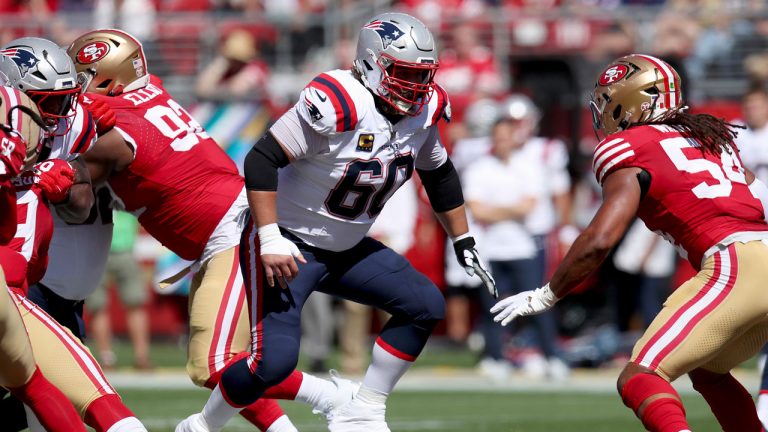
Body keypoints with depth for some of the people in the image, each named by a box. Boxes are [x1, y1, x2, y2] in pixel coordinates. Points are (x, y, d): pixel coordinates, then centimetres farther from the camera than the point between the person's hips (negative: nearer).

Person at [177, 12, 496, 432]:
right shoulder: (336, 102, -28)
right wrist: (271, 240, -32)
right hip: (288, 245, -8)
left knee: (426, 306, -2)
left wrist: (464, 244, 17)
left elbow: (439, 175, 15)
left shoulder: (424, 109, -4)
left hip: (346, 249, 8)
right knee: (274, 360, -18)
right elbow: (262, 159, -28)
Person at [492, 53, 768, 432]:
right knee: (707, 370, 30)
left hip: (736, 265, -7)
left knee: (639, 378, -11)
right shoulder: (713, 135, 24)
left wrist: (544, 297, 6)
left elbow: (599, 240, -5)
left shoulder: (629, 150, 3)